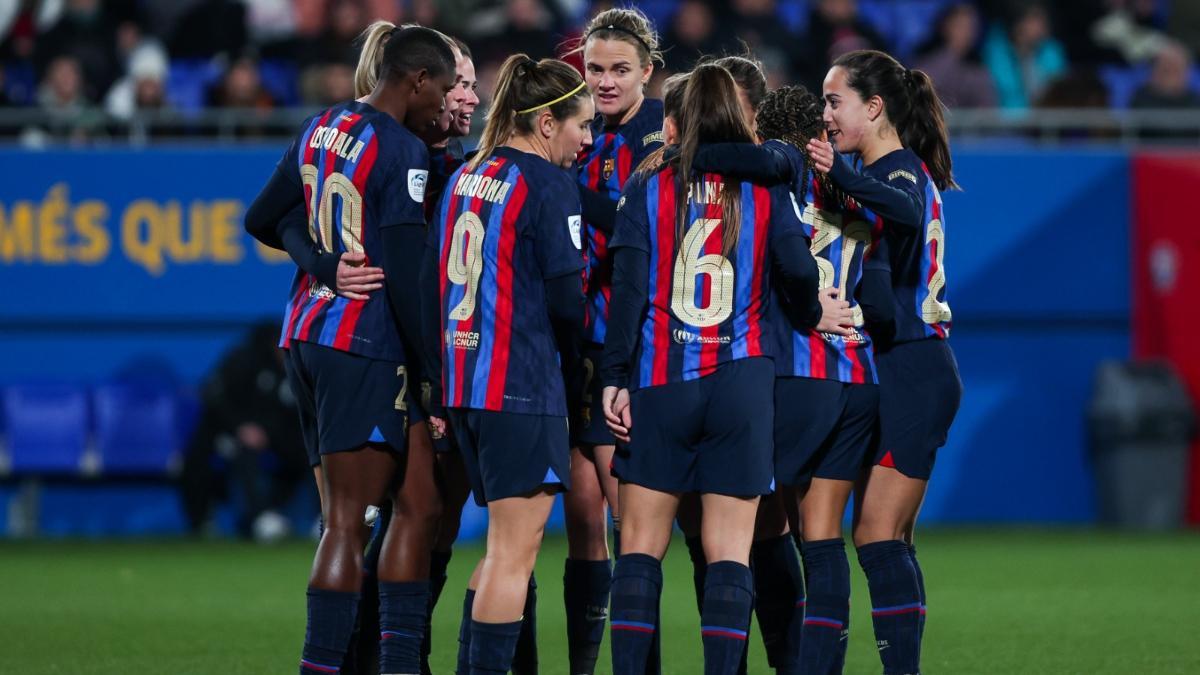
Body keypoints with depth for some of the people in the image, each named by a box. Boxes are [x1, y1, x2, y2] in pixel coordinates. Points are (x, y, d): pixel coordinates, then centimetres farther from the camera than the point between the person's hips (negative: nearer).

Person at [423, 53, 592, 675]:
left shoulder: (463, 179, 14)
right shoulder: (546, 183, -10)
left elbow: (430, 290, 15)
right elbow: (568, 298, -10)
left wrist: (439, 389, 18)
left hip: (463, 383, 8)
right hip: (523, 387, -8)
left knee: (506, 547, 17)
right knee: (515, 549, -4)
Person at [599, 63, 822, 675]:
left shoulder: (646, 190, 2)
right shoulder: (766, 189, 3)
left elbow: (627, 290, -5)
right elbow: (797, 270, -5)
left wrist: (615, 379, -4)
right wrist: (815, 313, 17)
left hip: (659, 384, 0)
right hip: (741, 384, 0)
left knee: (640, 548, 5)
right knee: (729, 553, 1)